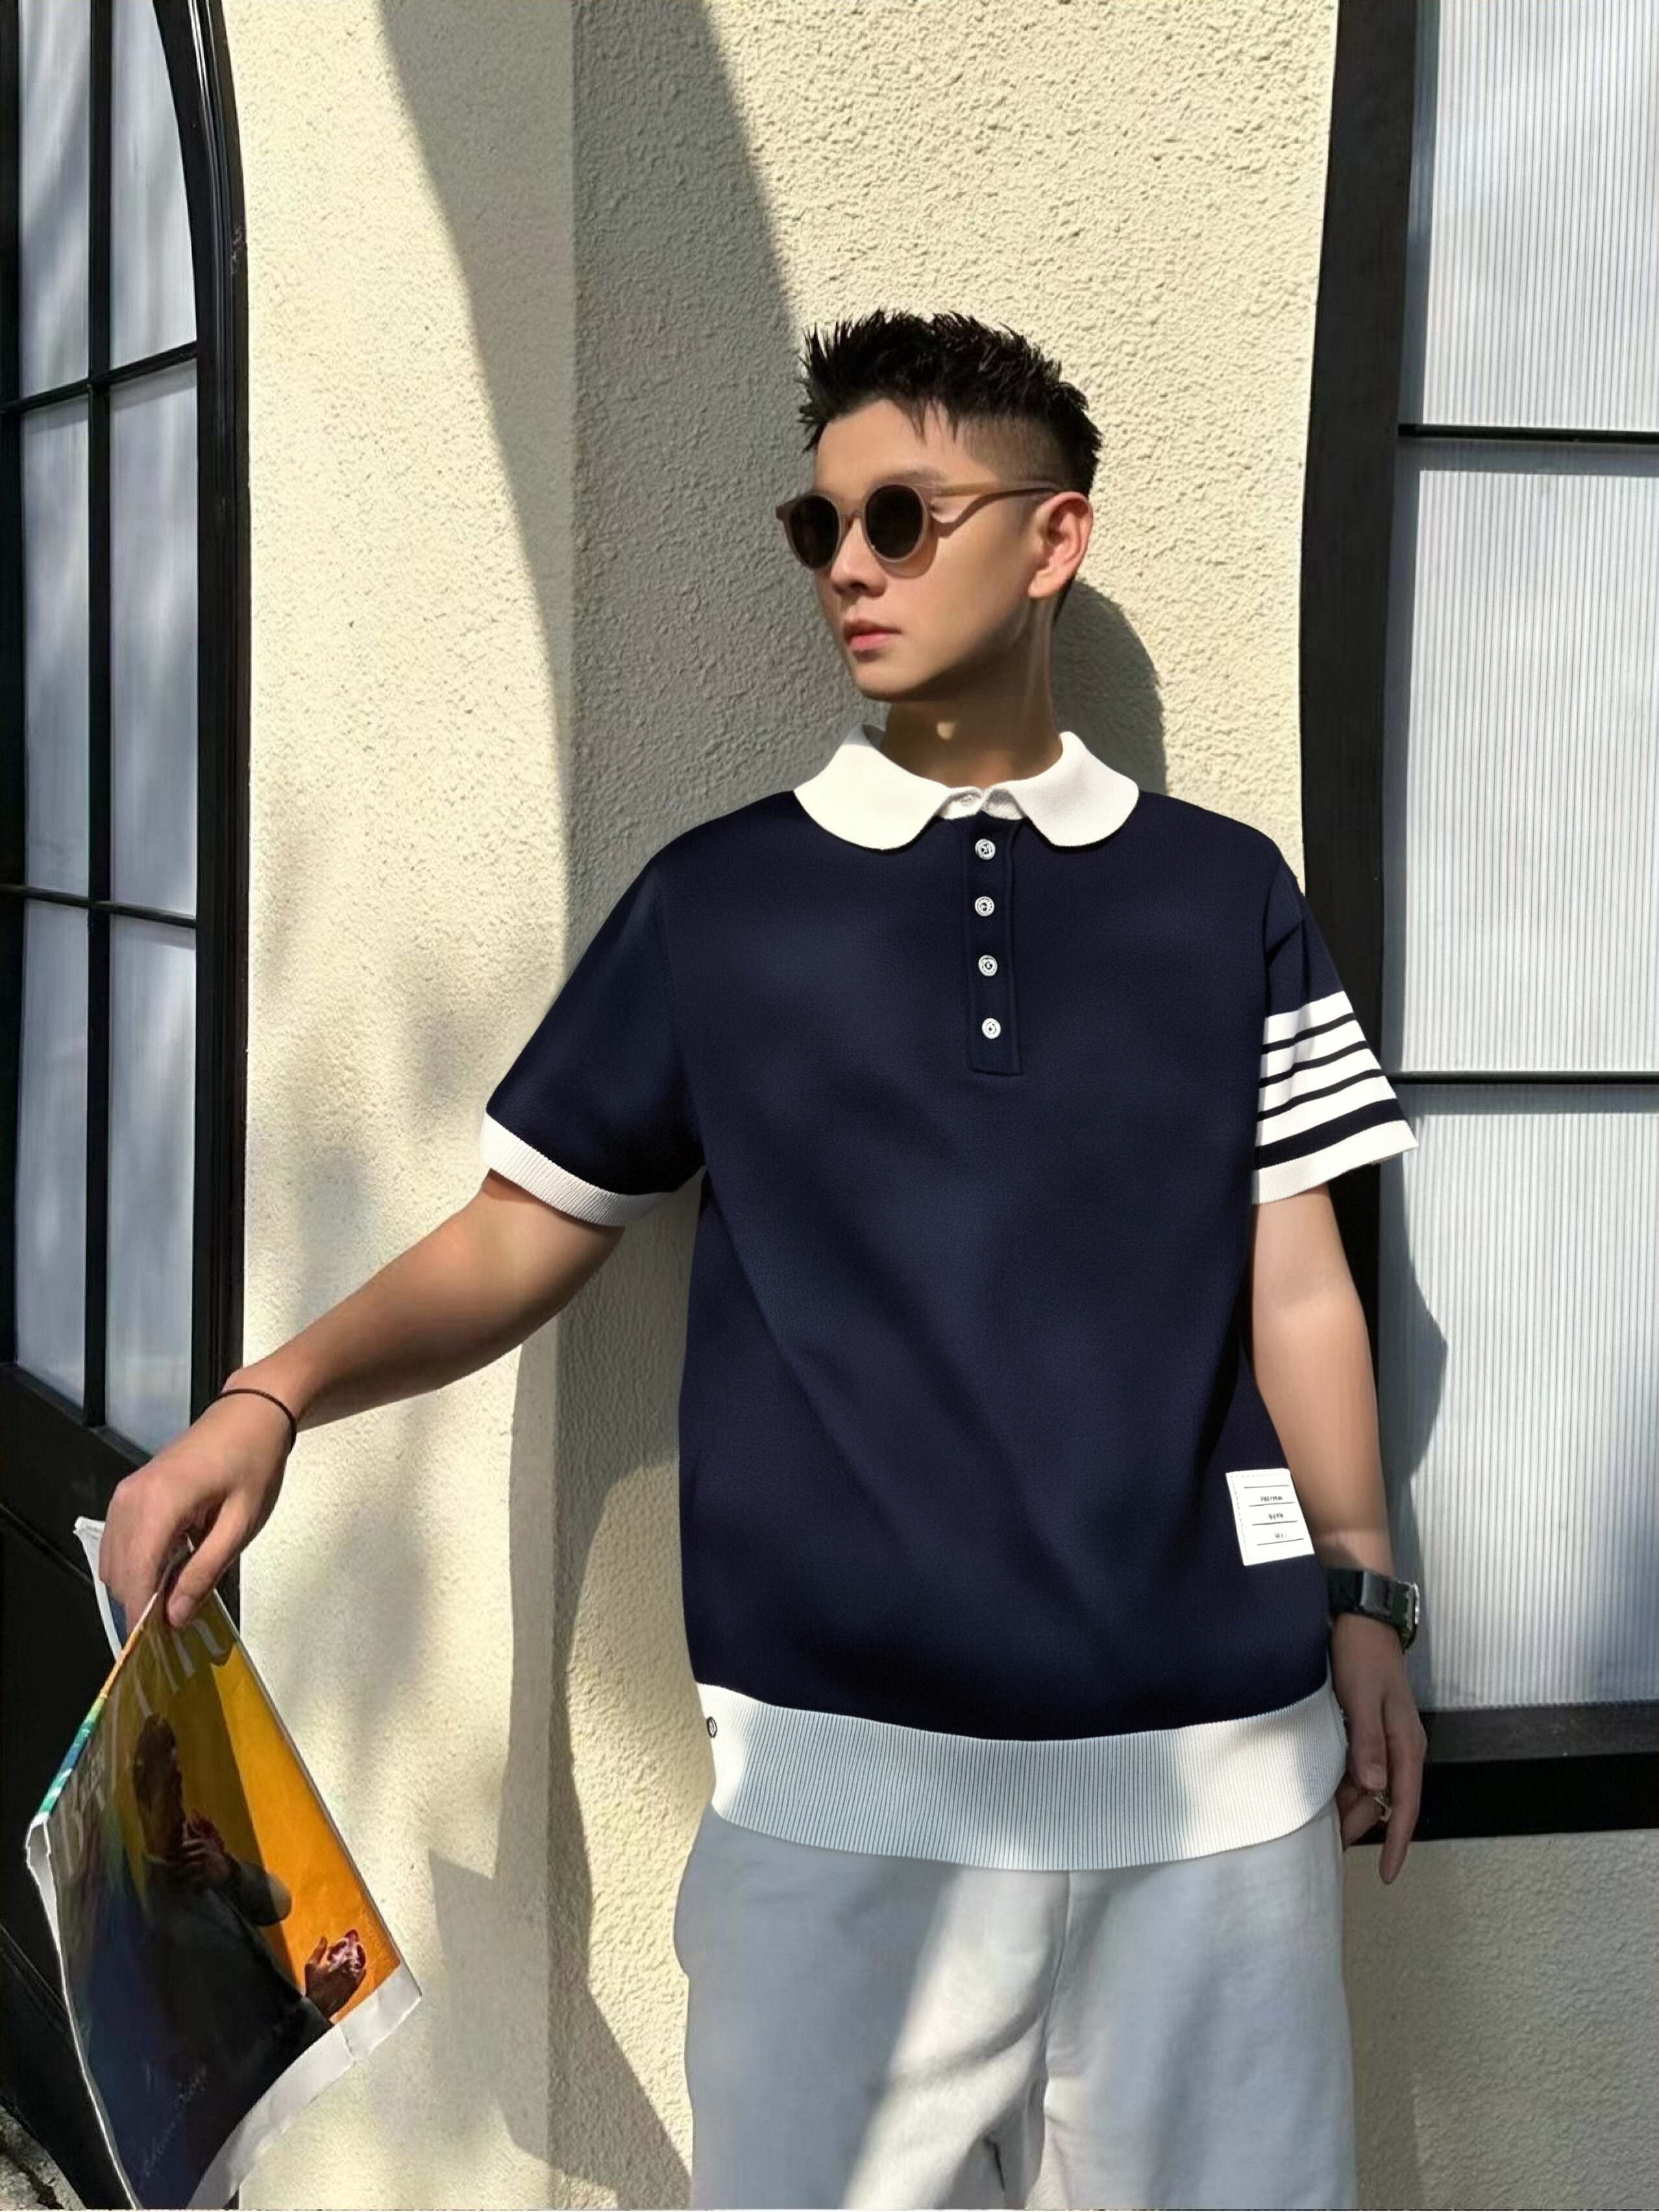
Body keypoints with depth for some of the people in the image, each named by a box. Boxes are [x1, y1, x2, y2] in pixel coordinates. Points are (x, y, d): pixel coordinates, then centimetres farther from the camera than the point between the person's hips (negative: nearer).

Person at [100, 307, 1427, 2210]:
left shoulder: (1223, 897, 9)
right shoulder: (718, 902, 7)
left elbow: (1294, 1285, 11)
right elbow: (523, 1233, 8)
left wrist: (1361, 1597, 7)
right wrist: (276, 1397, -7)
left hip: (1213, 1758, 1)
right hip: (845, 1764, -1)